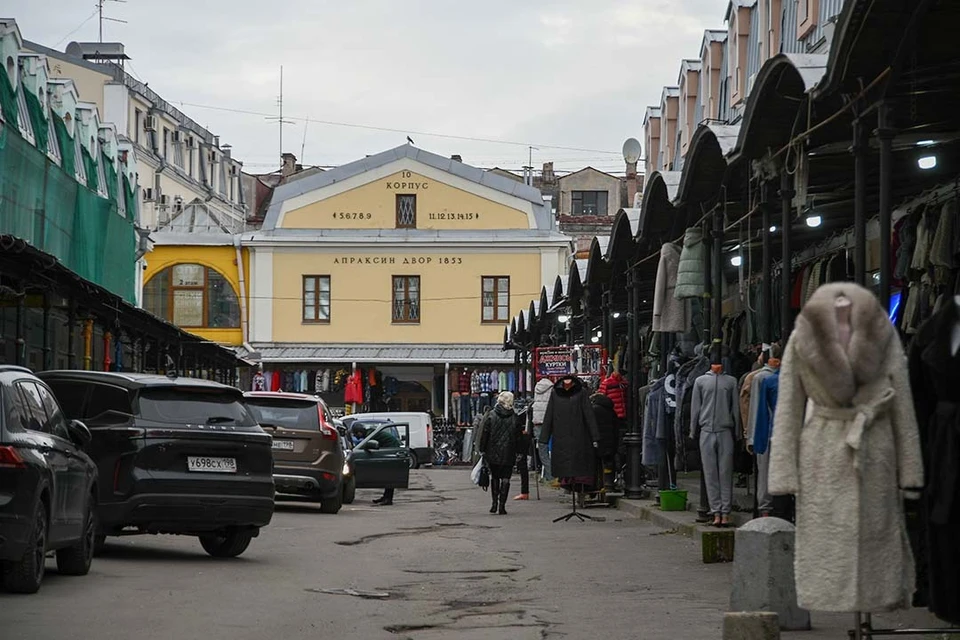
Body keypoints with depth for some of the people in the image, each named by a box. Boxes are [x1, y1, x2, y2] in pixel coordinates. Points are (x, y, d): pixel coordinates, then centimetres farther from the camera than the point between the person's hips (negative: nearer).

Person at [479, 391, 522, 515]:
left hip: (493, 454, 0)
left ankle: (494, 503, 8)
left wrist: (482, 450, 5)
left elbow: (485, 434, -2)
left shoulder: (491, 416, -4)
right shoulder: (514, 418, -2)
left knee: (494, 477, 15)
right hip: (508, 454, 0)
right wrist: (518, 452, 7)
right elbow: (518, 437, 1)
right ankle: (502, 505, -2)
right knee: (505, 479, 3)